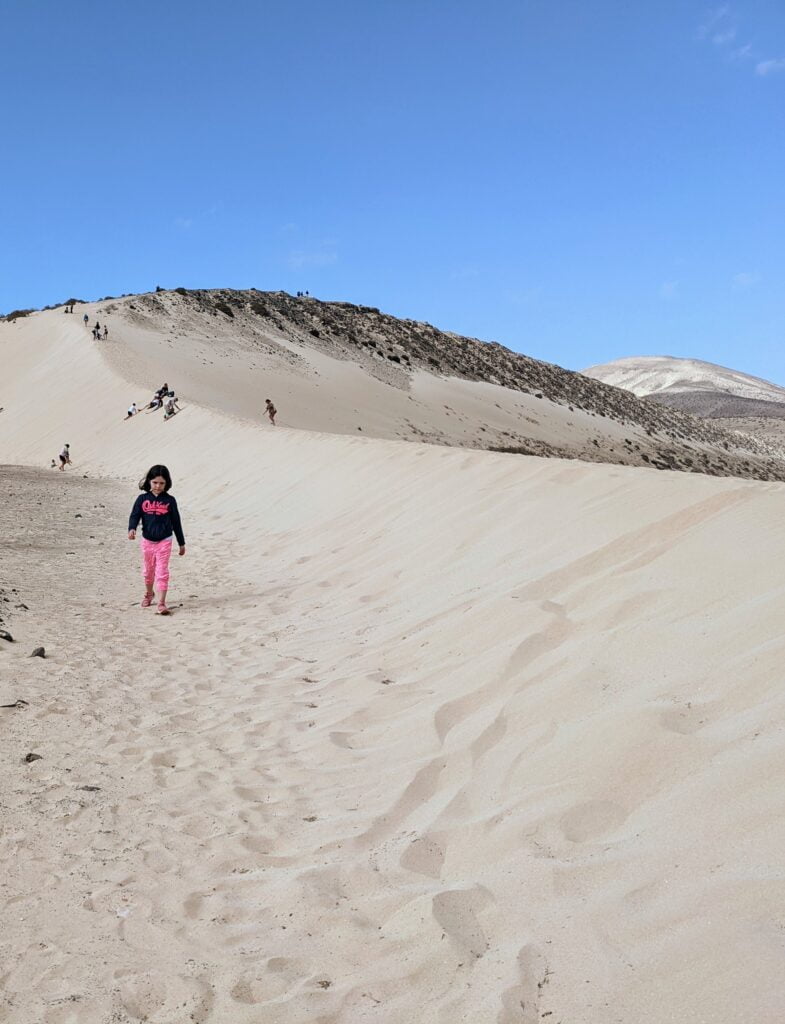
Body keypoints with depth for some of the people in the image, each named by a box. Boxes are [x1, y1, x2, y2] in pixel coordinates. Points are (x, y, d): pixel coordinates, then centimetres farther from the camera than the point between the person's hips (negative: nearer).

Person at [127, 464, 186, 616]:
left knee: (162, 572, -8)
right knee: (148, 571, 18)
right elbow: (135, 516, -7)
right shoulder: (142, 499, -1)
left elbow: (176, 522, 3)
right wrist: (132, 529, -30)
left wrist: (181, 543, 7)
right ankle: (149, 594, 42)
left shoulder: (169, 500, -3)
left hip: (164, 541, -2)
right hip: (147, 541, 2)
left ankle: (161, 603, -8)